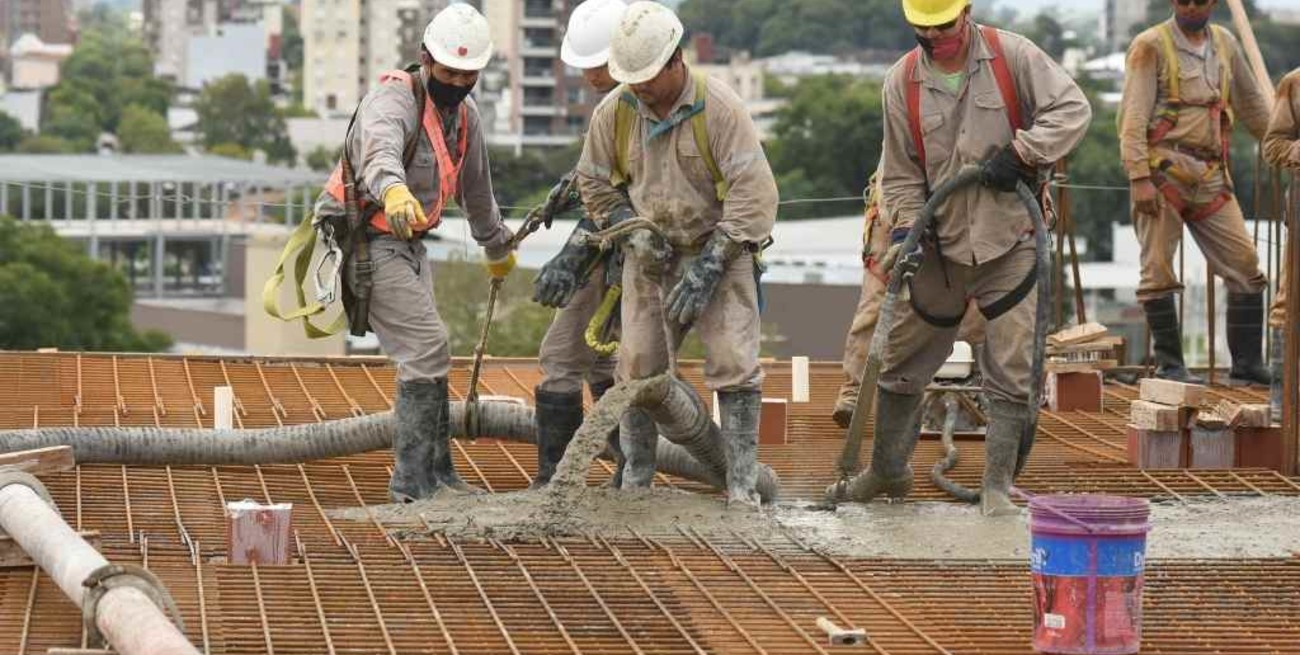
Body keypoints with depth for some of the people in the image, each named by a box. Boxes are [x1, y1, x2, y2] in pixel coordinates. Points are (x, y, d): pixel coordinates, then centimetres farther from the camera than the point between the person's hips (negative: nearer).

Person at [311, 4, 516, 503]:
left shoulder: (464, 114, 8)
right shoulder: (393, 99, -20)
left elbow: (476, 187, 25)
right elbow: (380, 149, -44)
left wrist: (498, 246, 36)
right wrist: (394, 190, -65)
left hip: (406, 243, 9)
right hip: (366, 237, -9)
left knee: (426, 355, 14)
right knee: (426, 351, -15)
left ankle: (435, 471, 25)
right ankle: (413, 481, -11)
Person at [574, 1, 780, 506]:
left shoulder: (720, 108, -18)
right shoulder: (614, 112, -5)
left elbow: (753, 192, -19)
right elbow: (595, 182, 12)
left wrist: (710, 265, -22)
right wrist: (632, 231, -5)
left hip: (718, 251, -3)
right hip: (651, 257, 4)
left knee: (734, 365, -11)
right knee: (638, 367, 2)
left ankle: (742, 483, -5)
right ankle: (635, 479, 15)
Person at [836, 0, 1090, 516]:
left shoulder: (1012, 56, -7)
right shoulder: (902, 81, 0)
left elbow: (1072, 110, -10)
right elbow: (901, 174, 4)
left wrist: (1021, 153, -20)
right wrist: (905, 230, -10)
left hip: (1009, 240, -2)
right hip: (940, 242, 2)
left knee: (1010, 371, -3)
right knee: (902, 362, 10)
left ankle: (997, 486, 6)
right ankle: (887, 470, 27)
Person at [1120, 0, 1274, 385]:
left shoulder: (1224, 44, 15)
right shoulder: (1151, 47, -2)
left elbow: (1252, 104, 26)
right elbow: (1133, 118, -8)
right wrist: (1139, 177, -16)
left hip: (1211, 176, 5)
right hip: (1164, 172, -5)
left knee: (1246, 266, 0)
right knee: (1158, 271, -4)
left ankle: (1248, 368, 5)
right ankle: (1169, 365, 5)